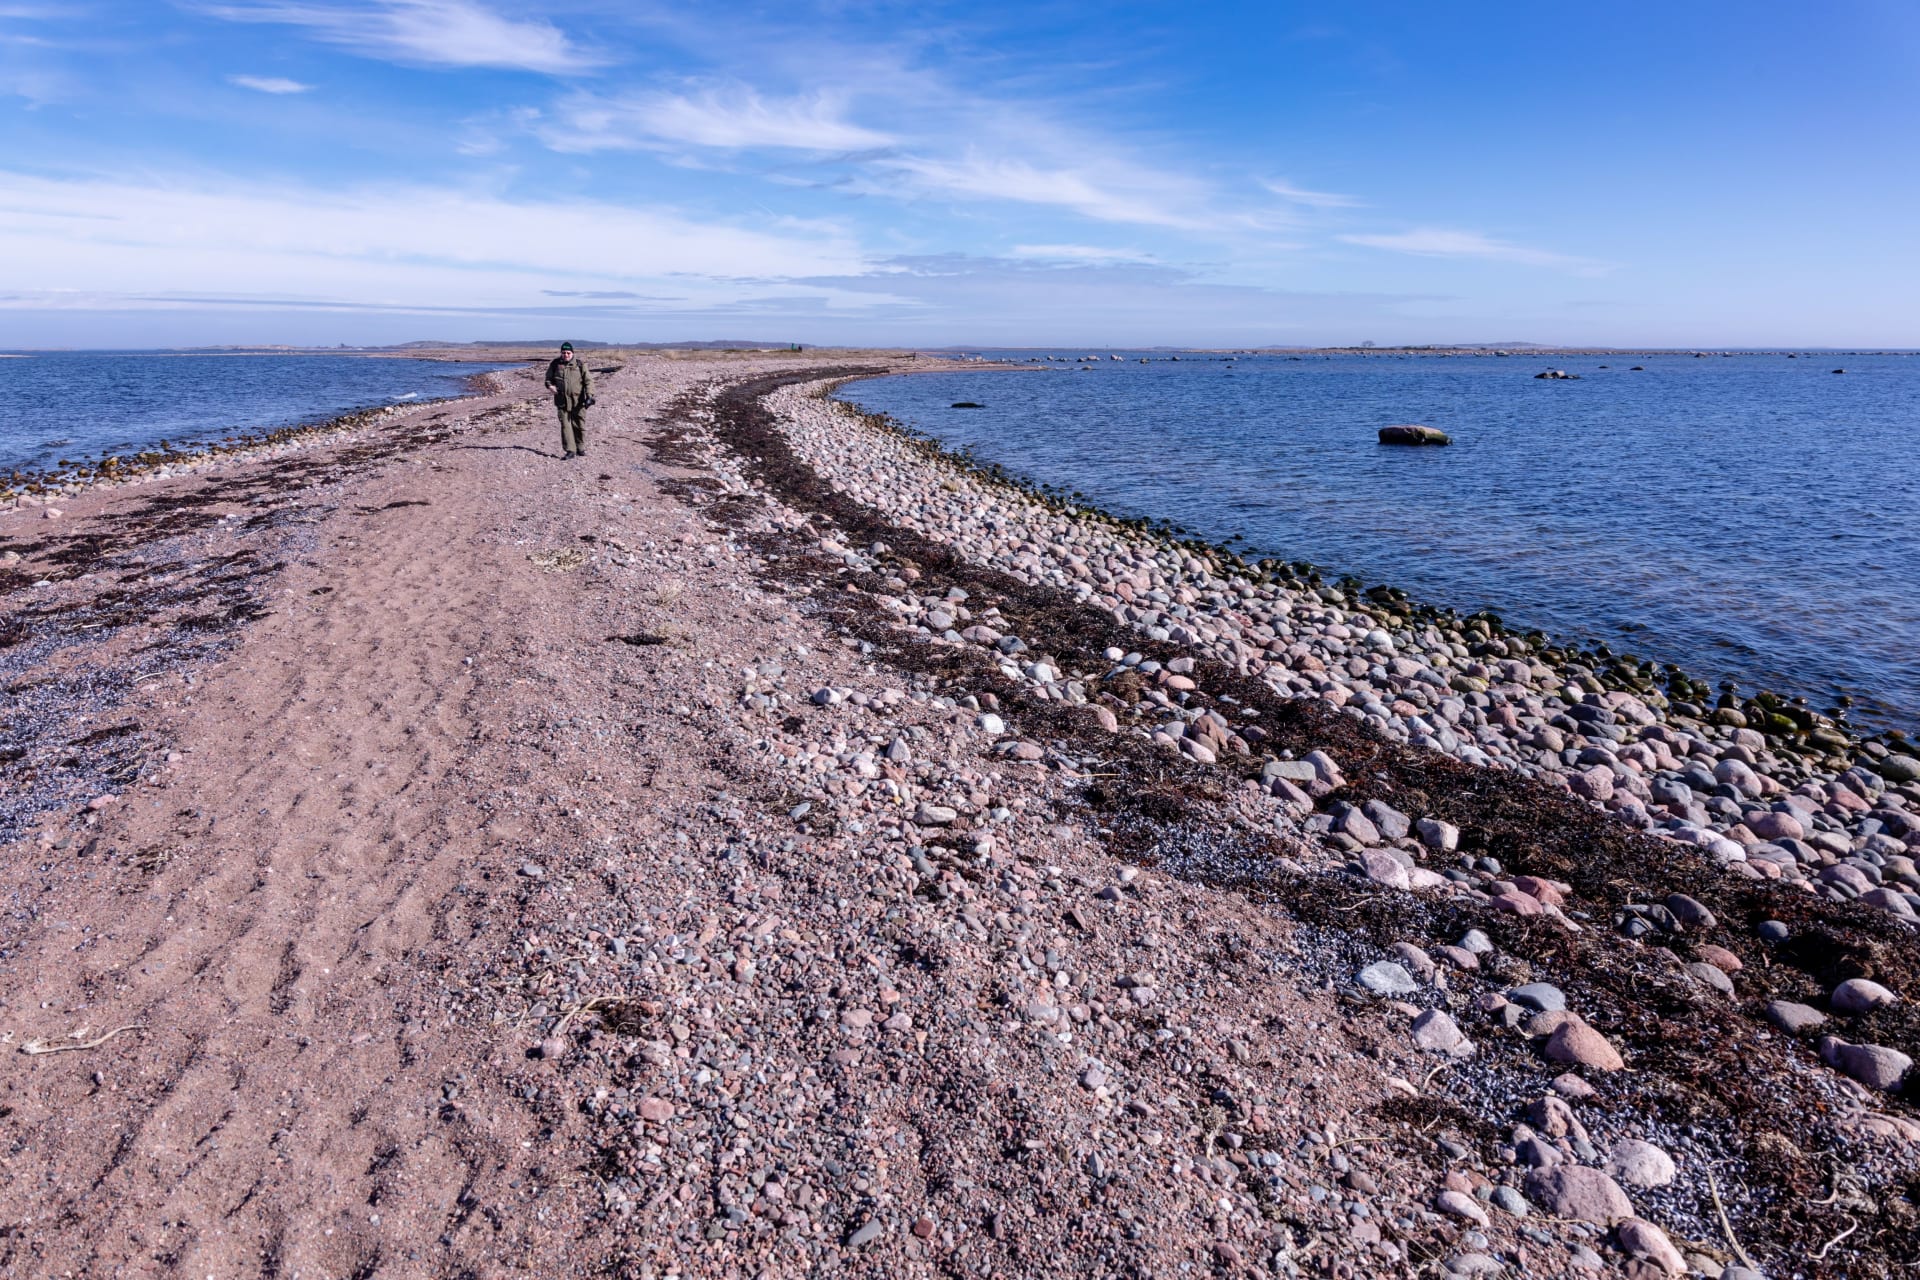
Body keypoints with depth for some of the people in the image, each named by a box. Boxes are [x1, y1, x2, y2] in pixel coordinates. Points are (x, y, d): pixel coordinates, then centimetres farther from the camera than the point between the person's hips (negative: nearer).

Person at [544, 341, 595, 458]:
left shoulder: (580, 364, -1)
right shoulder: (555, 364, 7)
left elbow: (588, 381, -3)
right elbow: (548, 378, 21)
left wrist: (589, 396, -14)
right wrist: (550, 385, -2)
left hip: (578, 401, -2)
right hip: (562, 401, 2)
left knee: (580, 425, 4)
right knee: (565, 425, -1)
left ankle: (581, 449, 19)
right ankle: (570, 450, 2)